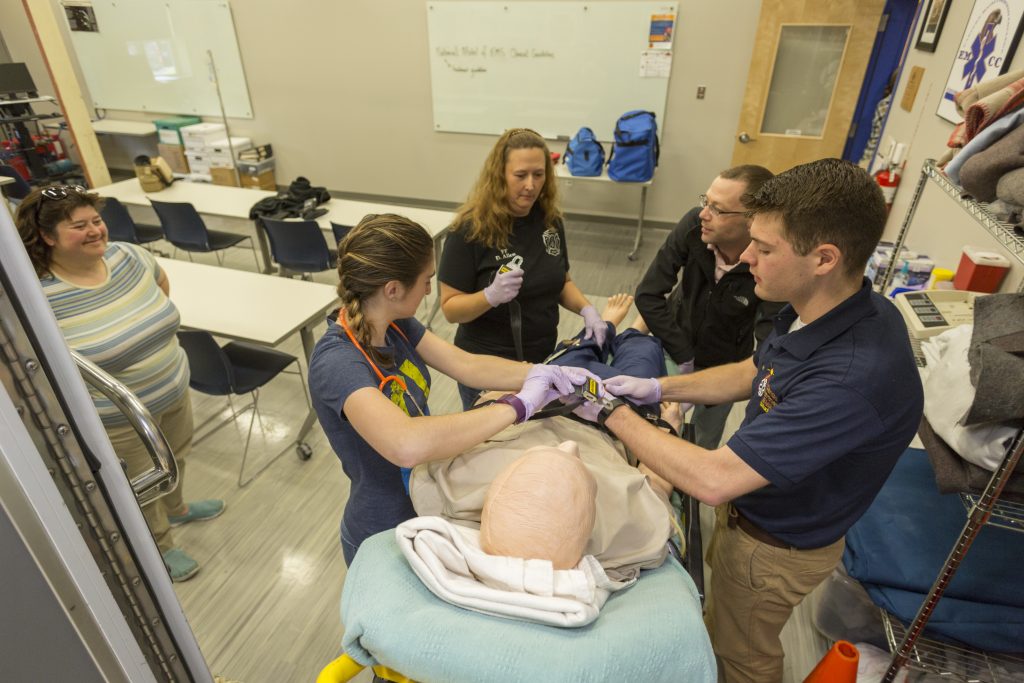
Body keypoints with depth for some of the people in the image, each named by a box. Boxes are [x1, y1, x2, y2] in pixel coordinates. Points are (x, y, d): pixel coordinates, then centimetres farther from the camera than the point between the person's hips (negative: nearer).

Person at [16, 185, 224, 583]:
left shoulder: (127, 256, -9)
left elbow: (160, 282, 12)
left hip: (174, 389, 6)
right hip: (117, 419, -5)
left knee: (177, 455, 29)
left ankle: (175, 508, 59)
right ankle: (161, 547, 44)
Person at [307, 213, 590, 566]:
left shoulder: (394, 323, -9)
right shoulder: (336, 362, -34)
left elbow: (466, 365, -10)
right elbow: (407, 444, -50)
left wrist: (544, 374, -23)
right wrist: (517, 406, -42)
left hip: (424, 508, 7)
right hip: (385, 538, -7)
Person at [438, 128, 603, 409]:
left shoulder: (550, 219, -2)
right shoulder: (471, 229, -18)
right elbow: (450, 309, -15)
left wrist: (586, 309, -8)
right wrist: (490, 296, -33)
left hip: (544, 361, 5)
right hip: (488, 368, -5)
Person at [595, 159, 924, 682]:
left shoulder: (855, 378, -42)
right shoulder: (820, 310, -14)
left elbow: (712, 480, -40)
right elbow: (751, 373, 4)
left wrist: (613, 413, -29)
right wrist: (657, 388, -7)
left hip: (777, 546, -7)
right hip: (750, 505, 7)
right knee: (722, 611, 33)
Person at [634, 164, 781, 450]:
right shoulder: (694, 224, -27)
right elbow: (648, 294, -21)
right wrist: (684, 358, -19)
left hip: (725, 364, -1)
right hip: (674, 348, 2)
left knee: (704, 444, 18)